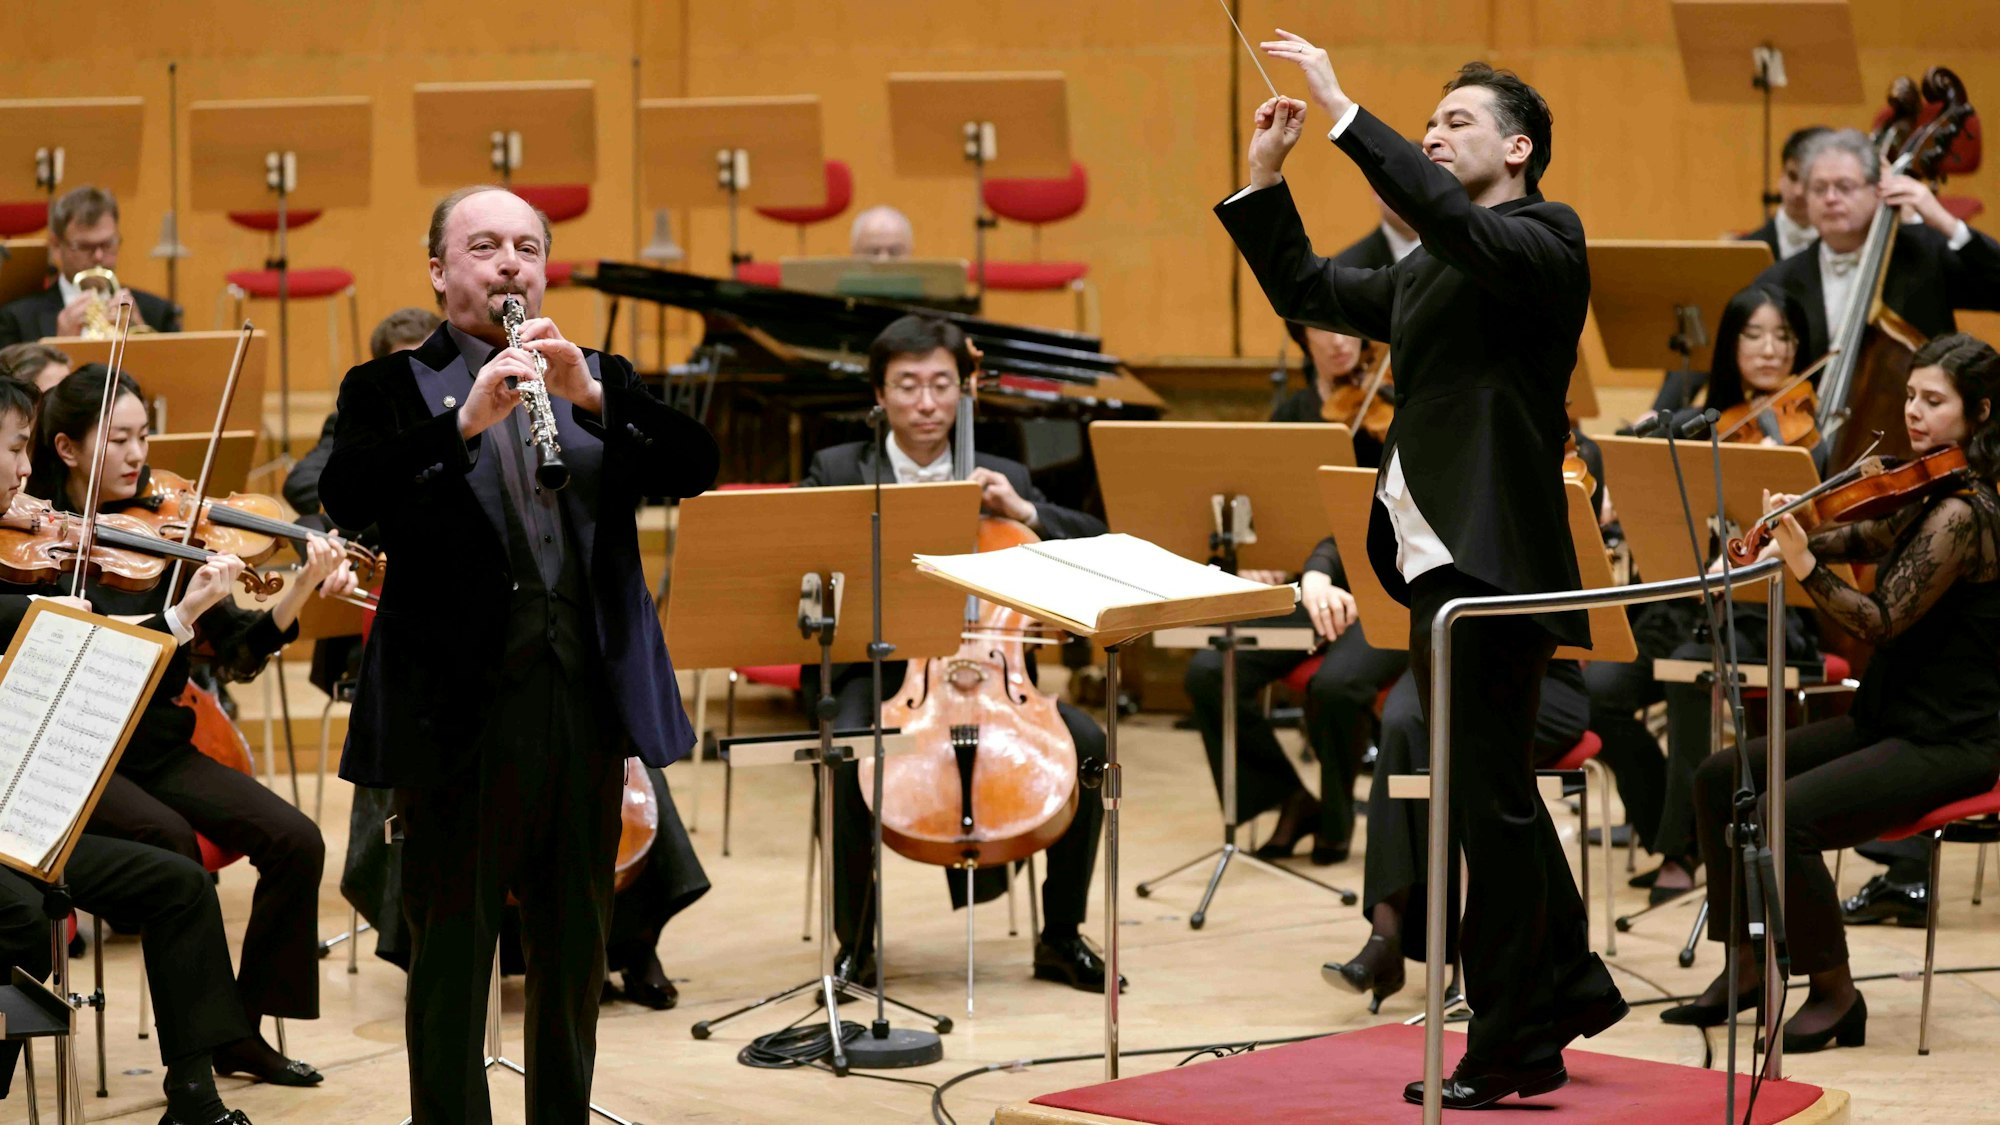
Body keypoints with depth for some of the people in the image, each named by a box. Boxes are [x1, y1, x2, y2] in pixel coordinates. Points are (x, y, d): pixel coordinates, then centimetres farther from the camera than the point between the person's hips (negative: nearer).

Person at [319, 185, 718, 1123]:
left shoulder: (600, 380, 14)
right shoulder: (392, 389, 3)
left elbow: (694, 467, -1)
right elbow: (347, 498, -15)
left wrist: (591, 396, -17)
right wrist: (463, 421, -28)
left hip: (588, 703, 4)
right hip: (460, 709, -4)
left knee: (575, 954, 13)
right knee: (451, 957, 0)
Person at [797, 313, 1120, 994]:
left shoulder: (1004, 479, 12)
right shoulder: (840, 471, 7)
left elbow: (1099, 547, 6)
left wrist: (1022, 512, -9)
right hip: (876, 671, -2)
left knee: (1087, 744, -21)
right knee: (848, 750, -35)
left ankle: (1061, 936, -5)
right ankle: (855, 941, -16)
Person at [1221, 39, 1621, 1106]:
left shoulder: (1543, 239, -6)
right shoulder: (1426, 273, 21)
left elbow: (1458, 225, -25)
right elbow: (1305, 290, 24)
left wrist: (1345, 115, -24)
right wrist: (1264, 177, 13)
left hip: (1491, 556, -9)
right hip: (1431, 558, 9)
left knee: (1489, 801, -6)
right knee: (1491, 795, 17)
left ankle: (1510, 1046, -1)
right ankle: (1568, 985, 28)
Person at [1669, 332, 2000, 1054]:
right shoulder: (1929, 494, 9)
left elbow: (1882, 623, -24)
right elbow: (1864, 542, 13)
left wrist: (1803, 566, -33)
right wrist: (1792, 536, -7)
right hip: (1890, 719, 10)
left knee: (1785, 814, -26)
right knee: (1721, 778, 5)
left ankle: (1836, 995, -9)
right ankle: (1745, 966, 13)